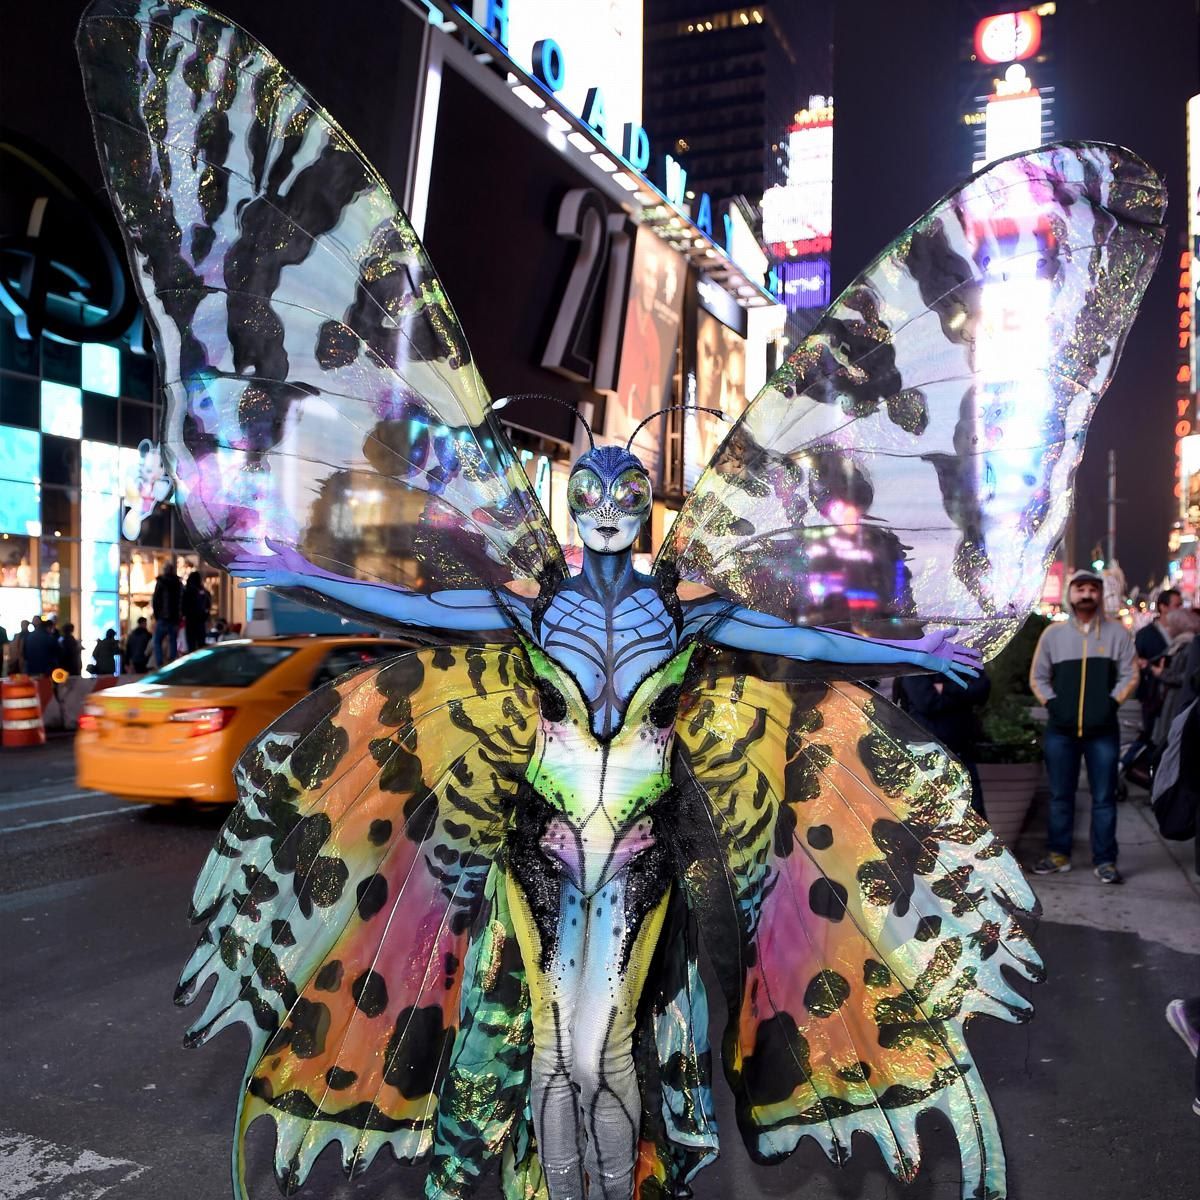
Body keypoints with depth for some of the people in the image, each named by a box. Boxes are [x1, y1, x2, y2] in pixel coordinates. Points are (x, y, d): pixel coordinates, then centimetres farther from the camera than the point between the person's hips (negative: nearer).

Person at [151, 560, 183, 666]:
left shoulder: (161, 583, -4)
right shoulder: (180, 584, 7)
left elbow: (155, 601, -4)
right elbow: (183, 602, 10)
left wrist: (156, 615, 5)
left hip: (163, 618, -3)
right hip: (175, 619, 3)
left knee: (157, 642, 3)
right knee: (172, 642, 9)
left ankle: (159, 665, -9)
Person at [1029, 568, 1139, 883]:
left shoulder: (1117, 632, 2)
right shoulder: (1053, 632, 4)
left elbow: (1129, 675, 3)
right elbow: (1038, 677, 7)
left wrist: (1111, 703, -10)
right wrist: (1052, 703, -7)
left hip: (1103, 730, -1)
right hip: (1061, 729, 1)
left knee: (1104, 798, 3)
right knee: (1060, 796, 9)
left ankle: (1104, 860, 11)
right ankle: (1058, 854, 19)